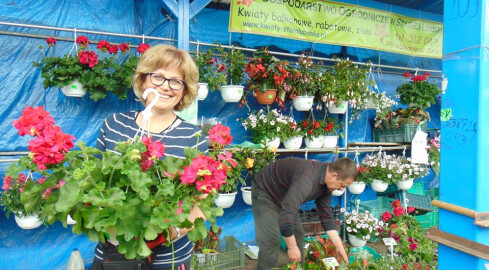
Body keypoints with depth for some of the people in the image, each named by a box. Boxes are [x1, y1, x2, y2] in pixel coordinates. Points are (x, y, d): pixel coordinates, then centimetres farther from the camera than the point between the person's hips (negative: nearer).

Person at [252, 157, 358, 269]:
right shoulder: (306, 178, -39)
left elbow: (326, 216, 1)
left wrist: (339, 247, 1)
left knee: (298, 234, 7)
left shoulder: (325, 184, -9)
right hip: (265, 192, -8)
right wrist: (292, 247, -28)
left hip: (284, 196, 9)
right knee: (271, 240, -16)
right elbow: (285, 214, -40)